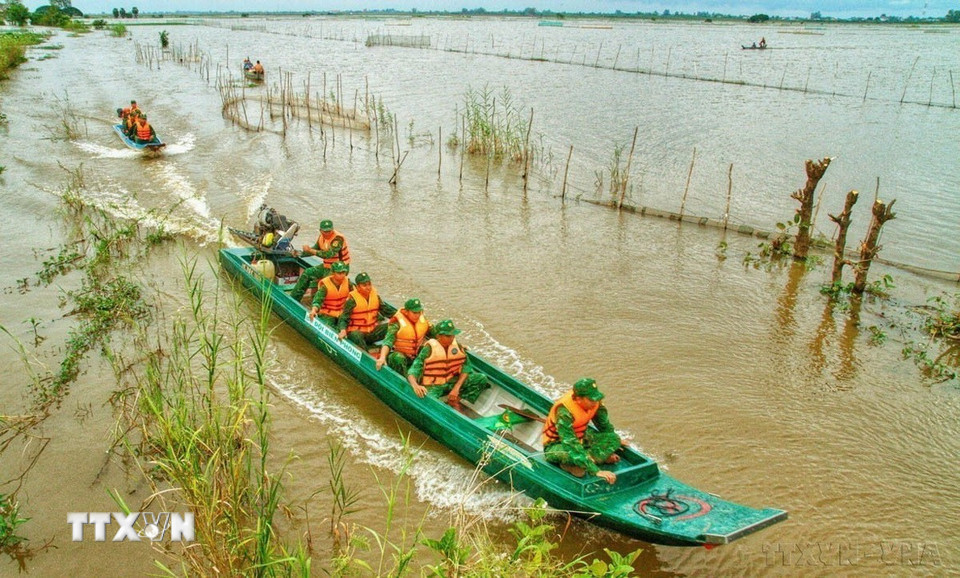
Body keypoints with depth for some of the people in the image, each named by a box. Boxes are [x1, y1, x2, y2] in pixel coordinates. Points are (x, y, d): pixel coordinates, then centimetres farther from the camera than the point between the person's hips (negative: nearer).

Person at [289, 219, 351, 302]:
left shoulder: (338, 238, -24)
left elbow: (329, 254, -35)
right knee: (307, 273, 7)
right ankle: (294, 298, 19)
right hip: (327, 266, 9)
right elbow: (315, 248, 19)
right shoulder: (322, 236, 2)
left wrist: (310, 250, -30)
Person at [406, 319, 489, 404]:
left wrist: (456, 388, -17)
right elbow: (412, 372, -21)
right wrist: (415, 386, -44)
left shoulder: (457, 345, -3)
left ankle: (456, 400, -16)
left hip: (452, 382, 5)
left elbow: (466, 366, -2)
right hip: (433, 386, -5)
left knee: (481, 379, -10)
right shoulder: (429, 349, -16)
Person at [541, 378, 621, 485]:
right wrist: (596, 471, -44)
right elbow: (571, 445, -39)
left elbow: (605, 426, 5)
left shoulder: (594, 403, -15)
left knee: (615, 439, -14)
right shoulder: (564, 412, -34)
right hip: (556, 445, -7)